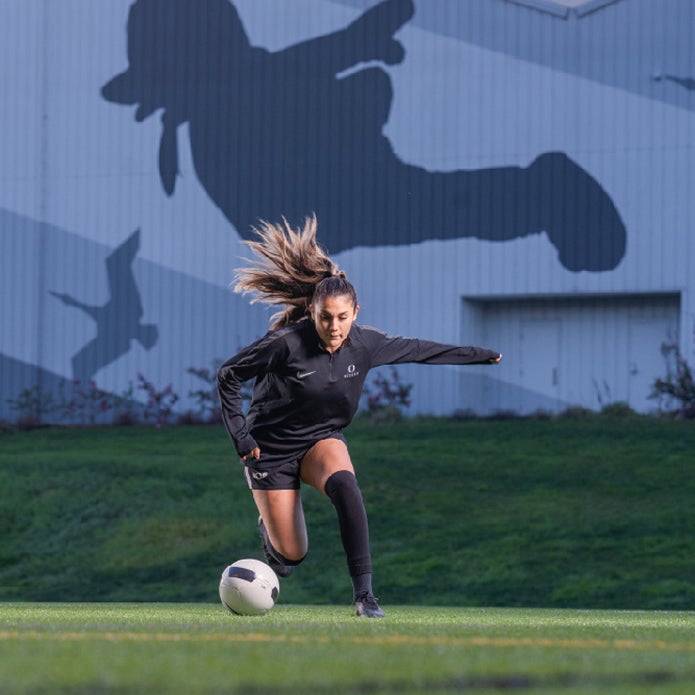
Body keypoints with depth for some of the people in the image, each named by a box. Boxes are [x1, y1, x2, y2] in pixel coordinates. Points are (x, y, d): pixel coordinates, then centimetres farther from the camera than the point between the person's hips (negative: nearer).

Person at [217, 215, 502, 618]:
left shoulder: (364, 344, -12)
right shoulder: (285, 345, -25)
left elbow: (415, 350, 6)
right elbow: (228, 376, -12)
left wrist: (476, 355, 13)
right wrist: (240, 436, -15)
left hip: (323, 440, 3)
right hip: (271, 450, -3)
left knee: (345, 487, -33)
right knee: (293, 555, -4)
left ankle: (364, 593, -31)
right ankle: (270, 530, 36)